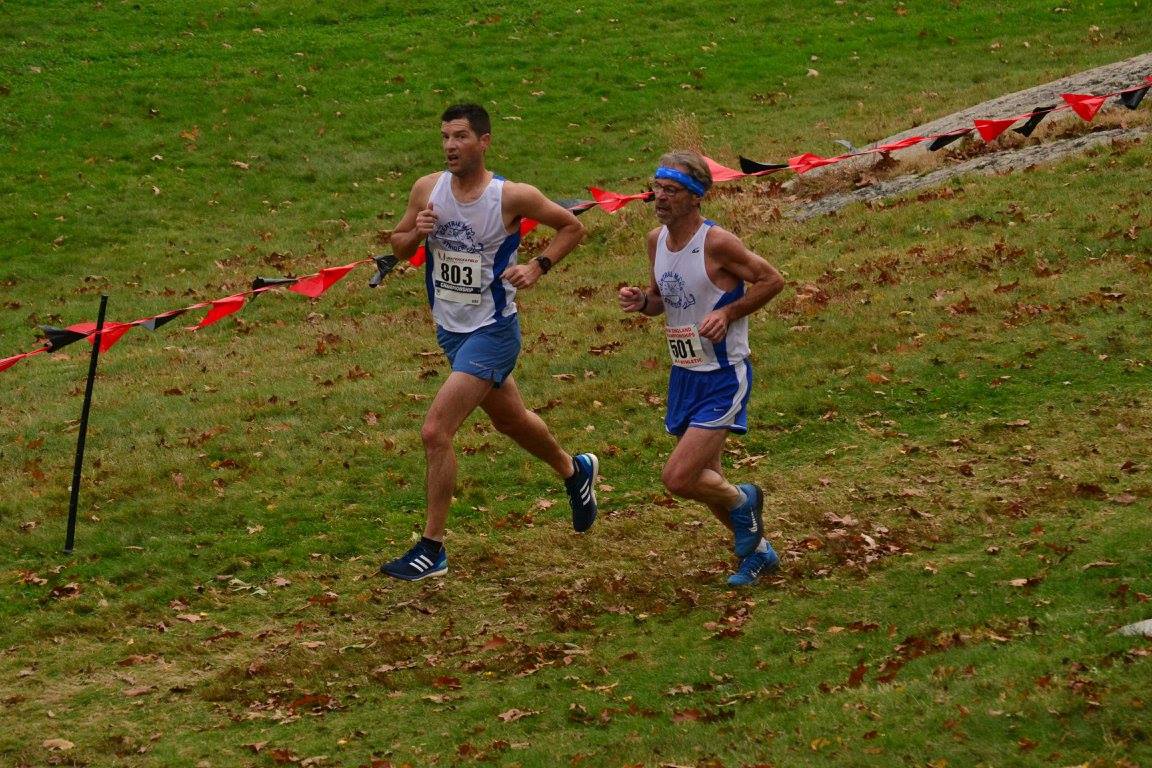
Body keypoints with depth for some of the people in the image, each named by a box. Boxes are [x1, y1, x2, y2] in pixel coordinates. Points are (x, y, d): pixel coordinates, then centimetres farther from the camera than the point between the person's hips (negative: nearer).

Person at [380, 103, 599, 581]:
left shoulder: (513, 197, -16)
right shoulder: (428, 189, -5)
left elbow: (572, 227, -2)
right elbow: (398, 247, 6)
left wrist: (538, 268, -14)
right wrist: (416, 233, -16)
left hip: (492, 332, -7)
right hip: (450, 330, 7)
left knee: (435, 432, -17)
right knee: (510, 420, 27)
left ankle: (432, 549, -8)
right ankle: (575, 471, 55)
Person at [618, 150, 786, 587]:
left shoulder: (717, 243, -19)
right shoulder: (656, 240, 3)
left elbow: (772, 280, -10)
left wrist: (727, 313, -19)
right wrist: (641, 302, -5)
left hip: (723, 377, -8)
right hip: (684, 375, 8)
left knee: (678, 478, -16)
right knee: (704, 478, 16)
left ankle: (742, 501, 14)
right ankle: (757, 553, 37)